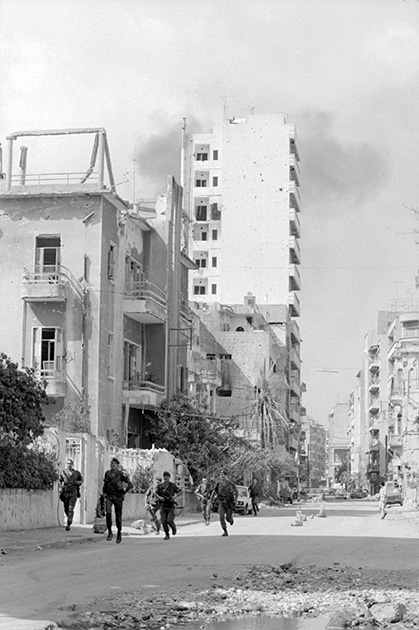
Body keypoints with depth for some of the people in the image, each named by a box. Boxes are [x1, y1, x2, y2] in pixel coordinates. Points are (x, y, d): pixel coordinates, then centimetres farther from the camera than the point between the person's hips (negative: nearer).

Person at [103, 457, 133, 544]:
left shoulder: (121, 474, -9)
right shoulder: (107, 473, 6)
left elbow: (130, 484, -11)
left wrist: (124, 493, -9)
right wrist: (104, 492, 14)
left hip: (118, 497, -3)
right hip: (108, 496, 3)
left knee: (118, 516, 5)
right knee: (108, 512, -18)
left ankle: (119, 533, 24)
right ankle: (110, 532, -9)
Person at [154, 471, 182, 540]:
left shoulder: (172, 485, -1)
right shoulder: (160, 486, 5)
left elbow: (179, 491, 0)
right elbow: (155, 493, 0)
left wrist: (175, 496, -17)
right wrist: (159, 497, -19)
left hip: (171, 506, -2)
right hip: (163, 506, 2)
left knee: (169, 521, -14)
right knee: (164, 522, -6)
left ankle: (173, 527, 20)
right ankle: (167, 535, 10)